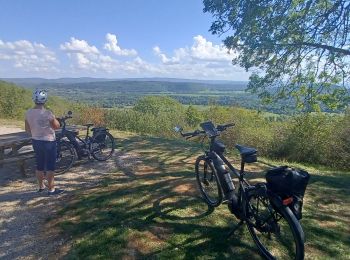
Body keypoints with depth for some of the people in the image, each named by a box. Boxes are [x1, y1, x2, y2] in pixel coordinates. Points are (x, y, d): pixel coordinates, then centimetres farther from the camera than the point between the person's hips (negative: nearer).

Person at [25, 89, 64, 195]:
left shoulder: (28, 113, -2)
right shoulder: (47, 114, -22)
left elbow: (27, 129, 8)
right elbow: (57, 126, -10)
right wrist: (53, 118, 4)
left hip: (35, 141, 7)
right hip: (48, 142, -6)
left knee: (39, 165, 18)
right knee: (50, 166, 3)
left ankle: (41, 186, 32)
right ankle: (51, 189, 10)